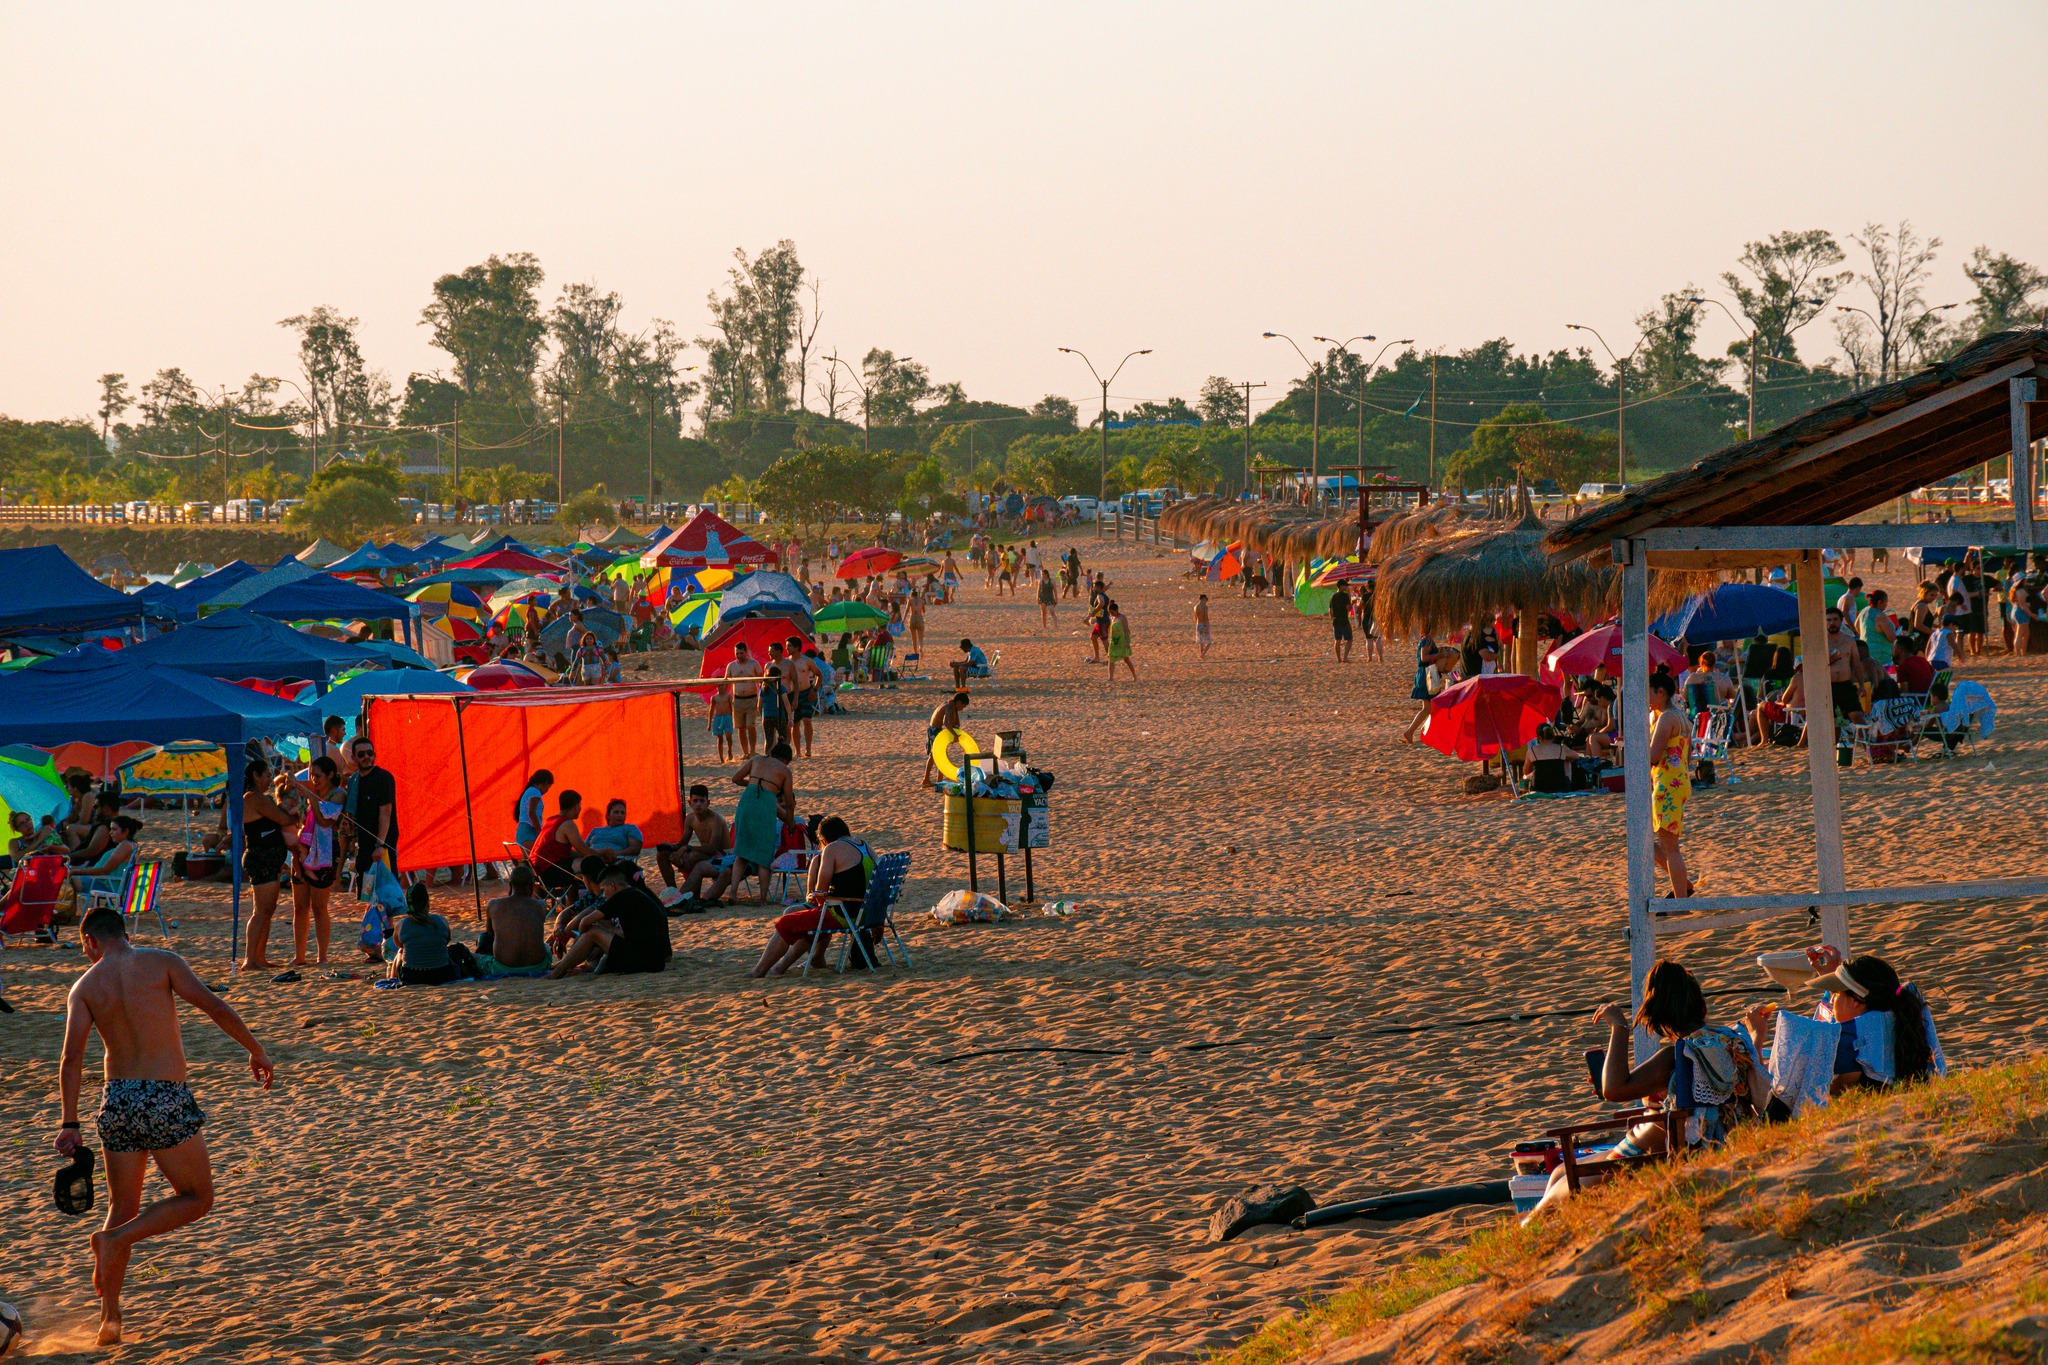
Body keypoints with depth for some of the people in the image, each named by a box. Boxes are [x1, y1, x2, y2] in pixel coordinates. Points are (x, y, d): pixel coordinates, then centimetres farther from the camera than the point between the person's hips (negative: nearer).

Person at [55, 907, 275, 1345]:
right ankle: (115, 1240, -9)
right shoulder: (162, 962, 0)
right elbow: (213, 1005, -9)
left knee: (123, 1209, 16)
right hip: (166, 1098, -4)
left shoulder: (85, 986, 5)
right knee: (197, 1200, 11)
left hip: (119, 1099, 4)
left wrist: (70, 1125, -4)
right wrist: (256, 1051, 1)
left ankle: (109, 1316, 11)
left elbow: (72, 1058, -4)